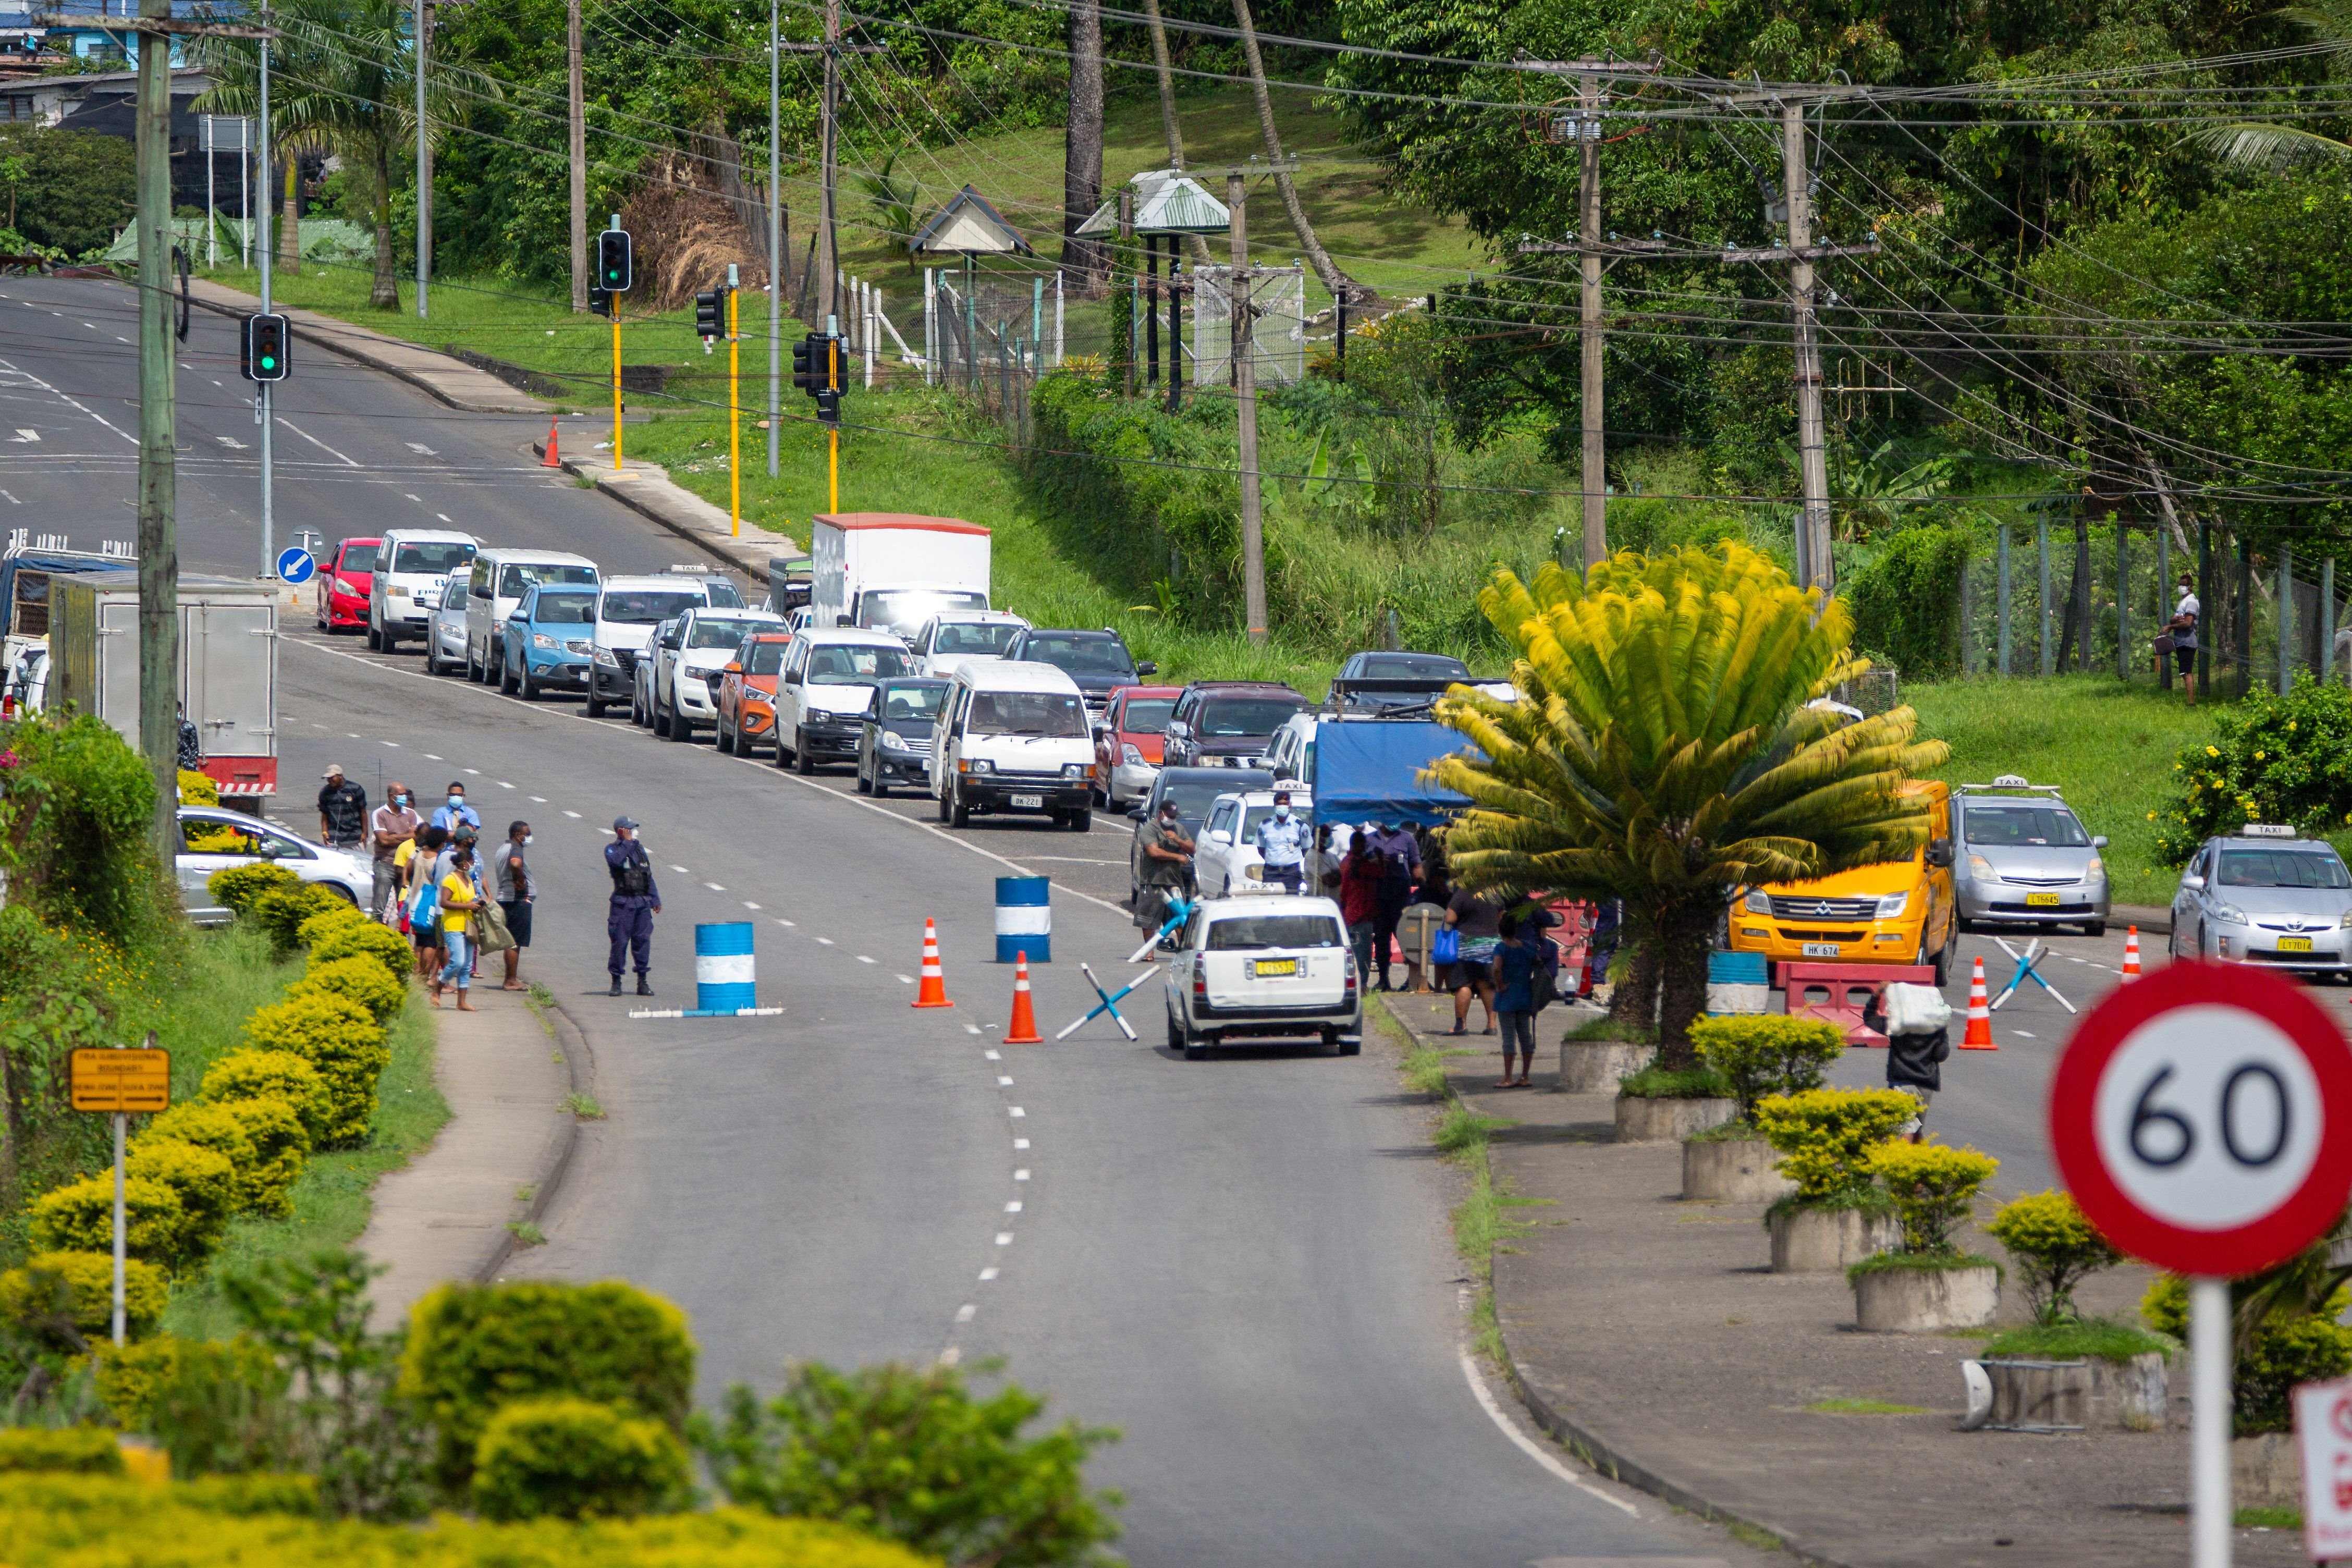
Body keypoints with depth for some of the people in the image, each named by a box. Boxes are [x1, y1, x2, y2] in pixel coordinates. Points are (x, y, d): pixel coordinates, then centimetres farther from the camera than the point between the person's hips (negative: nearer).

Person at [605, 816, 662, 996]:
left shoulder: (640, 849, 16)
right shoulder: (613, 850, -1)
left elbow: (649, 876, 20)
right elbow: (616, 860, -26)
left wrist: (655, 900, 17)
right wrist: (627, 842, -17)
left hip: (643, 902, 5)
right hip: (623, 903, -5)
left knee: (643, 941, 4)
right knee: (620, 942, -4)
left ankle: (643, 982, 10)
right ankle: (616, 982, 4)